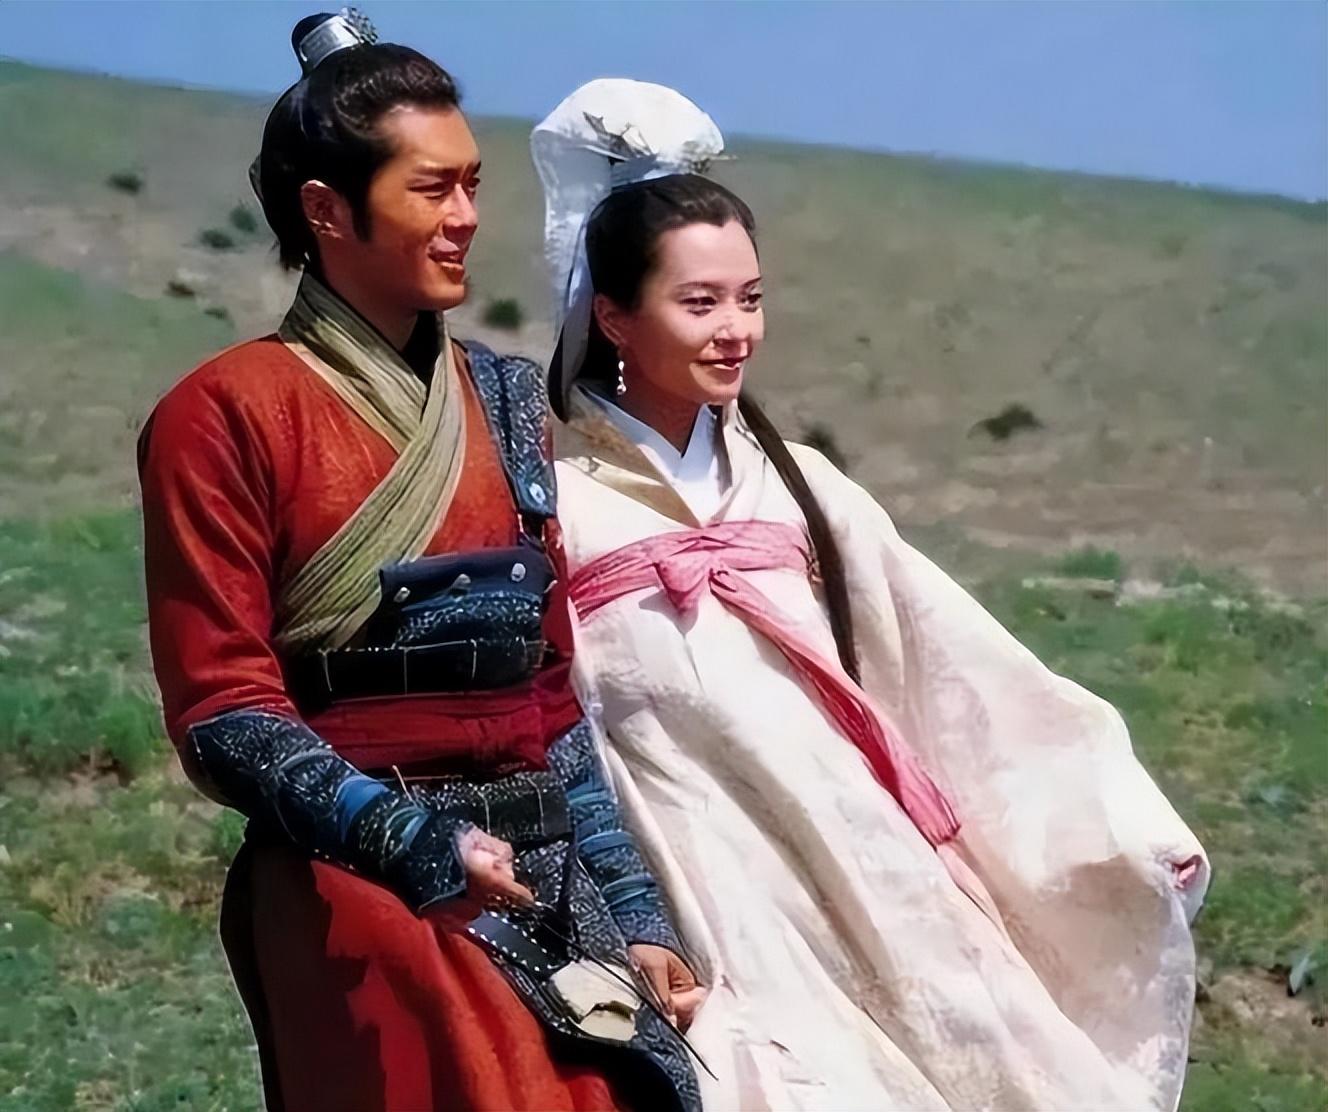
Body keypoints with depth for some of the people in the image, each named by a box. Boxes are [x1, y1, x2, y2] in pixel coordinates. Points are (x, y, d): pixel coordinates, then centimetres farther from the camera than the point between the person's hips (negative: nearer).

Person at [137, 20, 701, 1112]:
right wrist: (404, 836, -24)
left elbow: (556, 685, 12)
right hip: (363, 894, -5)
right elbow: (221, 710, -10)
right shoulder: (227, 415, -6)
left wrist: (634, 917, 7)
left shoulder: (507, 401, 11)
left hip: (552, 885, 5)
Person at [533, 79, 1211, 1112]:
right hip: (707, 900, -4)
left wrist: (1130, 817, 7)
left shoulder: (792, 482, 9)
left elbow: (965, 667, 9)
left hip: (869, 878, 4)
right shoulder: (555, 503, -2)